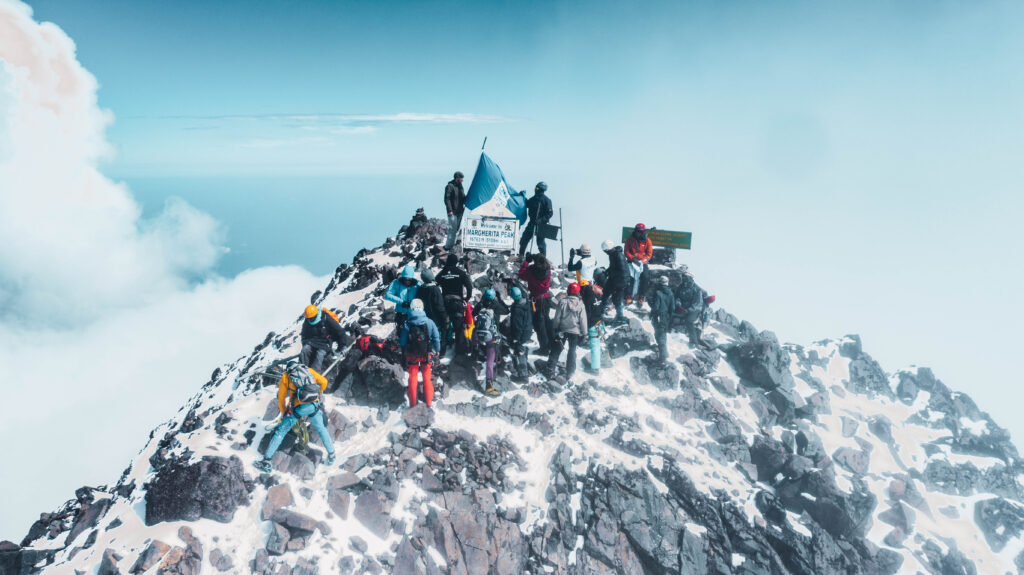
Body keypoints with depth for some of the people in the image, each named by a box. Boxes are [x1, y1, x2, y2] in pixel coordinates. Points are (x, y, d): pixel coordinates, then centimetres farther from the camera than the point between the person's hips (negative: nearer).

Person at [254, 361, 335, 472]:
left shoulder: (285, 376, 17)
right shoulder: (308, 369, 20)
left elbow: (281, 399, 17)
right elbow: (324, 381, 13)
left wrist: (283, 414, 31)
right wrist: (319, 393, 32)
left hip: (298, 407, -2)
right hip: (314, 405, 2)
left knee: (280, 432, 12)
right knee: (321, 430, 22)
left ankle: (266, 462, 12)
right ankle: (331, 455, 29)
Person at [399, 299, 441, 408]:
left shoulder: (407, 325, -14)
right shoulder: (429, 322, -12)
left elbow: (402, 342, -7)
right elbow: (436, 338, -6)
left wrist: (405, 352, 12)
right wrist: (437, 350, 10)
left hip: (412, 356, -1)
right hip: (426, 355, 1)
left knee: (412, 379, 13)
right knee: (427, 378, 16)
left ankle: (413, 404, 19)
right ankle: (428, 402, 21)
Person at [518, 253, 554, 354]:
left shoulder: (531, 271, -25)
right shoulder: (547, 268, -13)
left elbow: (521, 275, -5)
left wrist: (526, 261, 0)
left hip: (537, 299, -5)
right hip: (547, 297, 5)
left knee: (539, 324, 6)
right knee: (546, 320, 22)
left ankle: (544, 348, 10)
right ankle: (550, 344, 34)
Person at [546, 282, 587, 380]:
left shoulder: (562, 302, -12)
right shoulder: (580, 304, -11)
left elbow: (557, 317, -6)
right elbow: (583, 320, -6)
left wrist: (554, 328, 6)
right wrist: (584, 333, 4)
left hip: (562, 330, 0)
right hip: (575, 331, 0)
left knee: (556, 350, 12)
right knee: (572, 352, 14)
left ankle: (551, 372, 14)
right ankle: (569, 374, 17)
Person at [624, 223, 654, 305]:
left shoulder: (647, 241, -2)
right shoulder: (630, 240, -2)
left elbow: (649, 254, -2)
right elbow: (627, 252, -2)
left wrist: (642, 261, -15)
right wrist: (633, 258, -18)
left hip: (642, 262, 0)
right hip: (632, 262, 0)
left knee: (644, 278, -10)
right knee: (630, 277, -11)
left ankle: (642, 297, -2)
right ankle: (629, 296, -2)